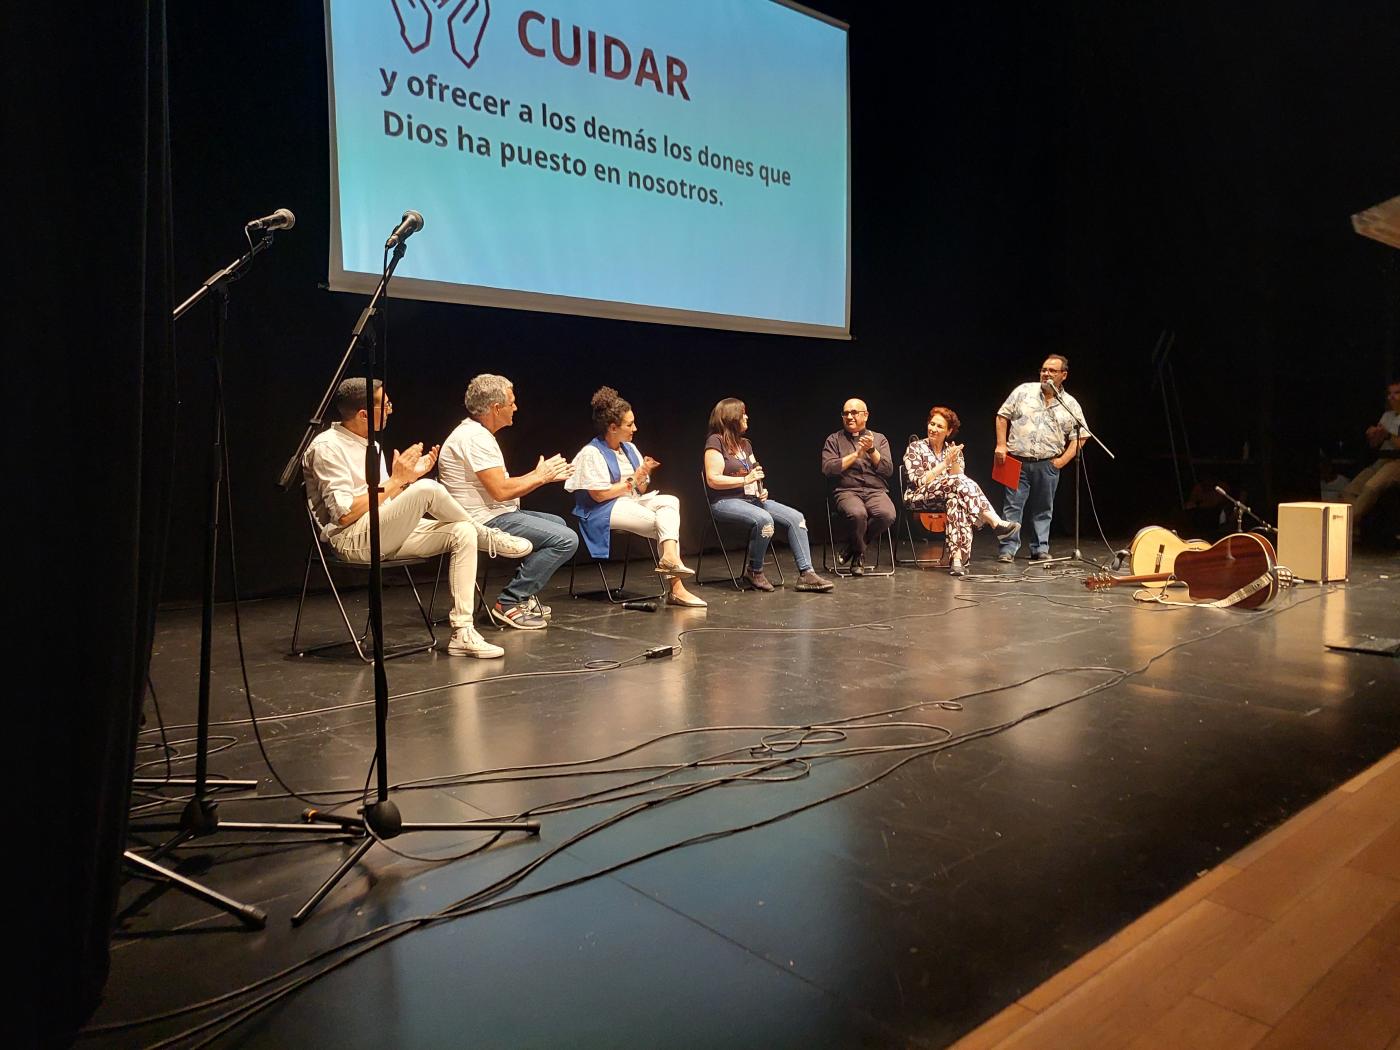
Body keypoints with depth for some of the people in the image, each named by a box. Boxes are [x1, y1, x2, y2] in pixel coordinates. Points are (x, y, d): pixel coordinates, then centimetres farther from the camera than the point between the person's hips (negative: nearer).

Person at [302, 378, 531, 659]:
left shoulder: (370, 445, 18)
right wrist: (395, 481, -15)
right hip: (350, 539, -9)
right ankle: (488, 537, -3)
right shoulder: (327, 447, -10)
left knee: (462, 533, -12)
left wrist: (409, 477, 4)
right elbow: (344, 514, -19)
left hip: (386, 535, 9)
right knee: (427, 489, -30)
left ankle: (462, 632, -16)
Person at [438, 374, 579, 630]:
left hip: (492, 515, 11)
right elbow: (501, 491, -24)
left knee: (557, 523, 26)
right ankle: (509, 603, -11)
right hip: (485, 521, -11)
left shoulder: (478, 434, 16)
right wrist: (540, 477, -9)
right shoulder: (475, 438, -18)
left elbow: (502, 485, 15)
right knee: (565, 539, -17)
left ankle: (523, 596, 18)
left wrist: (543, 474, 12)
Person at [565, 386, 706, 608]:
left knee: (670, 501, -22)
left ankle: (670, 557, -36)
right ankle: (675, 587, -24)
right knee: (665, 524, -24)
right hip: (605, 511, -7)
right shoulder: (591, 453, -8)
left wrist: (644, 475, -8)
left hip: (634, 502, 7)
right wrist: (632, 481, -11)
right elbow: (599, 495, -16)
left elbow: (641, 489, 16)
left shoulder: (629, 448, 15)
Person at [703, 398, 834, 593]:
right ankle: (754, 571, -15)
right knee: (764, 520, -36)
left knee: (795, 517, -10)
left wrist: (761, 490, 1)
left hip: (751, 498, 8)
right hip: (725, 501, -8)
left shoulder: (745, 443, 20)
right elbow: (713, 480, -15)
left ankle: (806, 574, -13)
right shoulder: (716, 441, -6)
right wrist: (746, 480, -18)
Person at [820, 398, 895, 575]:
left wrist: (871, 450, -6)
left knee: (887, 514, -32)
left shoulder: (879, 439, 18)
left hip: (876, 491, 2)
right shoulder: (834, 440, 13)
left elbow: (888, 470, 6)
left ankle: (854, 547, -6)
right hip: (847, 491, -2)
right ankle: (859, 554, -6)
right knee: (857, 513, -37)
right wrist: (857, 454, -4)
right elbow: (828, 468, -3)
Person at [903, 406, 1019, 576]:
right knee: (958, 482, -31)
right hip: (919, 497, -3)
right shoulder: (915, 448, 2)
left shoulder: (953, 450, 15)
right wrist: (945, 463, -16)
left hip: (946, 497, 3)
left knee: (956, 500, -37)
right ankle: (996, 523, -40)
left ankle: (957, 559, -50)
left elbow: (959, 476, 1)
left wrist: (954, 462, -16)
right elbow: (919, 481, -11)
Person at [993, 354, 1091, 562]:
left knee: (1043, 509, 8)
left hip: (1048, 465, 1)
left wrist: (1063, 460, -3)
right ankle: (1008, 549, 0)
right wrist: (1001, 445, -3)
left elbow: (1080, 437, 8)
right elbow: (1003, 416, 7)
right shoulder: (1024, 391, 5)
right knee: (1012, 505, -3)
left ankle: (1041, 549, 17)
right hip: (1018, 462, -1)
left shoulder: (1071, 405, 7)